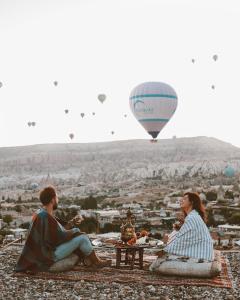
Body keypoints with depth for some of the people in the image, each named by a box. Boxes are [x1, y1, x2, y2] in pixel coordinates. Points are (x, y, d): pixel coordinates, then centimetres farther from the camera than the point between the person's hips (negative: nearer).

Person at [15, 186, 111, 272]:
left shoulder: (39, 213, 5)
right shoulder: (46, 217, -25)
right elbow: (61, 236, -20)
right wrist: (74, 231, -2)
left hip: (45, 251, 10)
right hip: (51, 254, -10)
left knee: (76, 232, 16)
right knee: (82, 237, -9)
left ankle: (89, 260, 15)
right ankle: (97, 262, 10)